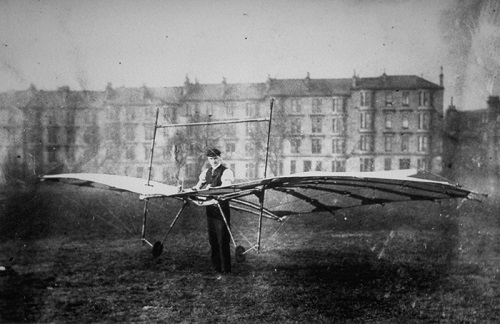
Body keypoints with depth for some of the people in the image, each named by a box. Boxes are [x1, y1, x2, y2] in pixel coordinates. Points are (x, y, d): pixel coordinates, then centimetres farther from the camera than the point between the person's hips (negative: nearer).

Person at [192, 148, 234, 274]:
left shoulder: (226, 172, -7)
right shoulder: (206, 172, 15)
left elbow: (226, 187, -20)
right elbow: (199, 185, 11)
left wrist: (210, 188, -32)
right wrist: (196, 188, -11)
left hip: (221, 207, -7)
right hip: (209, 208, 7)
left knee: (223, 239, -5)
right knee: (212, 239, 12)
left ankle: (225, 268, 0)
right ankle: (216, 266, 22)